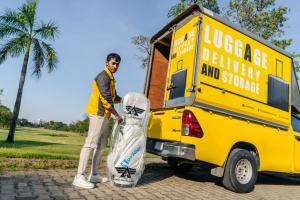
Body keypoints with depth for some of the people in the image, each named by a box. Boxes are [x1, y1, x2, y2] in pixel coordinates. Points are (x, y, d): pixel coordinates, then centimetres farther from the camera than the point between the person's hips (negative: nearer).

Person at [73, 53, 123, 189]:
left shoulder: (110, 78, 21)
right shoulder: (103, 76, -10)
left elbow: (113, 97, 23)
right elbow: (106, 99, -18)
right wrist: (117, 115, -14)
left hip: (104, 115, 10)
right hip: (98, 113, -10)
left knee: (101, 145, 10)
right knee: (90, 143, -12)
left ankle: (94, 175, 17)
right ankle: (79, 177, -10)